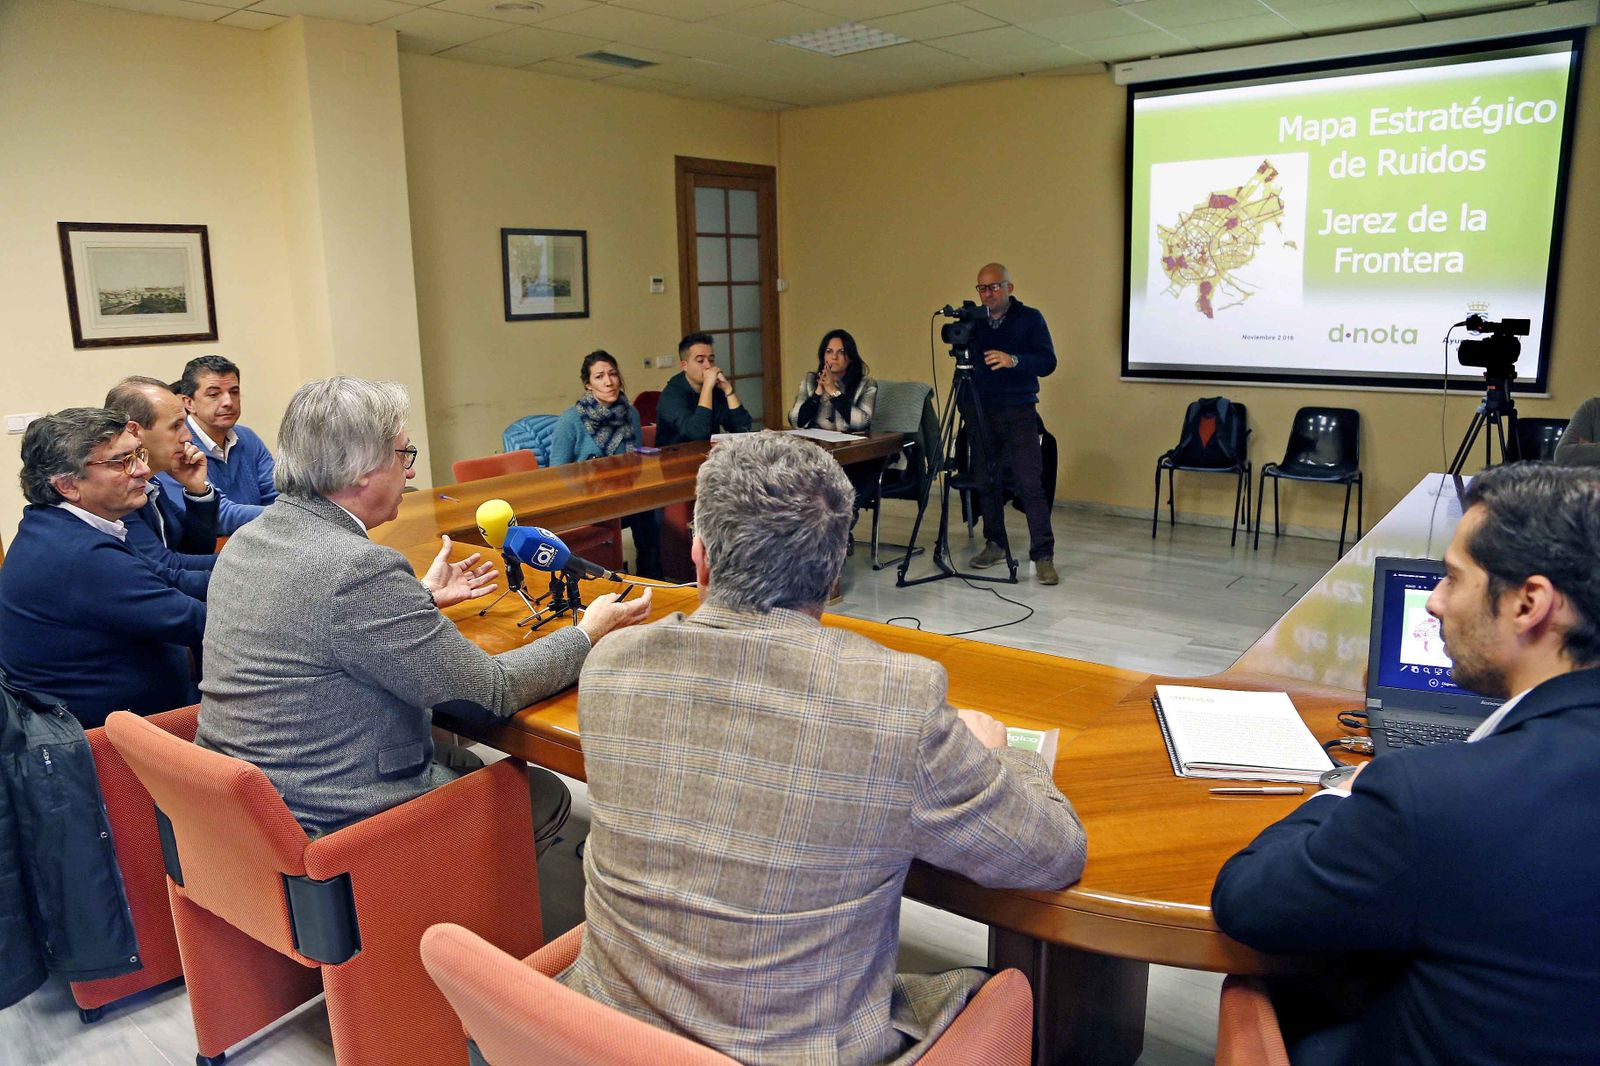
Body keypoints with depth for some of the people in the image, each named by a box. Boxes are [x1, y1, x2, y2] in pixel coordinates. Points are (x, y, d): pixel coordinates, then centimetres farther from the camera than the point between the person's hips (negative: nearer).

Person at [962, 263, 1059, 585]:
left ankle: (1043, 555, -10)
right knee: (987, 482, 6)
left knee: (1030, 483, -11)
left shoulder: (1030, 319, 2)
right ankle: (994, 544, 20)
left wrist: (1014, 360, -25)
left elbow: (1048, 362, -8)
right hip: (980, 412, 4)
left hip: (1018, 413, -4)